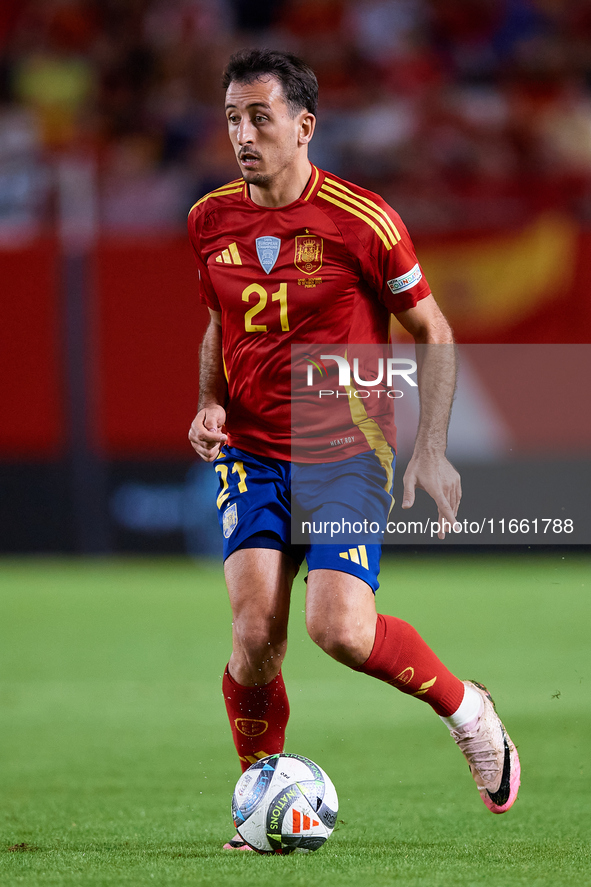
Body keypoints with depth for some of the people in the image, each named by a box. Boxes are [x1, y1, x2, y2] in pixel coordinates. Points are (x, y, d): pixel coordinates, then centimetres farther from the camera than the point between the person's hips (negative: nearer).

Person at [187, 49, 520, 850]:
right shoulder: (210, 221, 2)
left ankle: (464, 708, 11)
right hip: (250, 453, 3)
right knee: (255, 630, -14)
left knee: (339, 629, -18)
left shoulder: (361, 221, -11)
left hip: (348, 453, -3)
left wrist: (431, 448, -8)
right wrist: (209, 405, 1)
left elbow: (433, 333, -1)